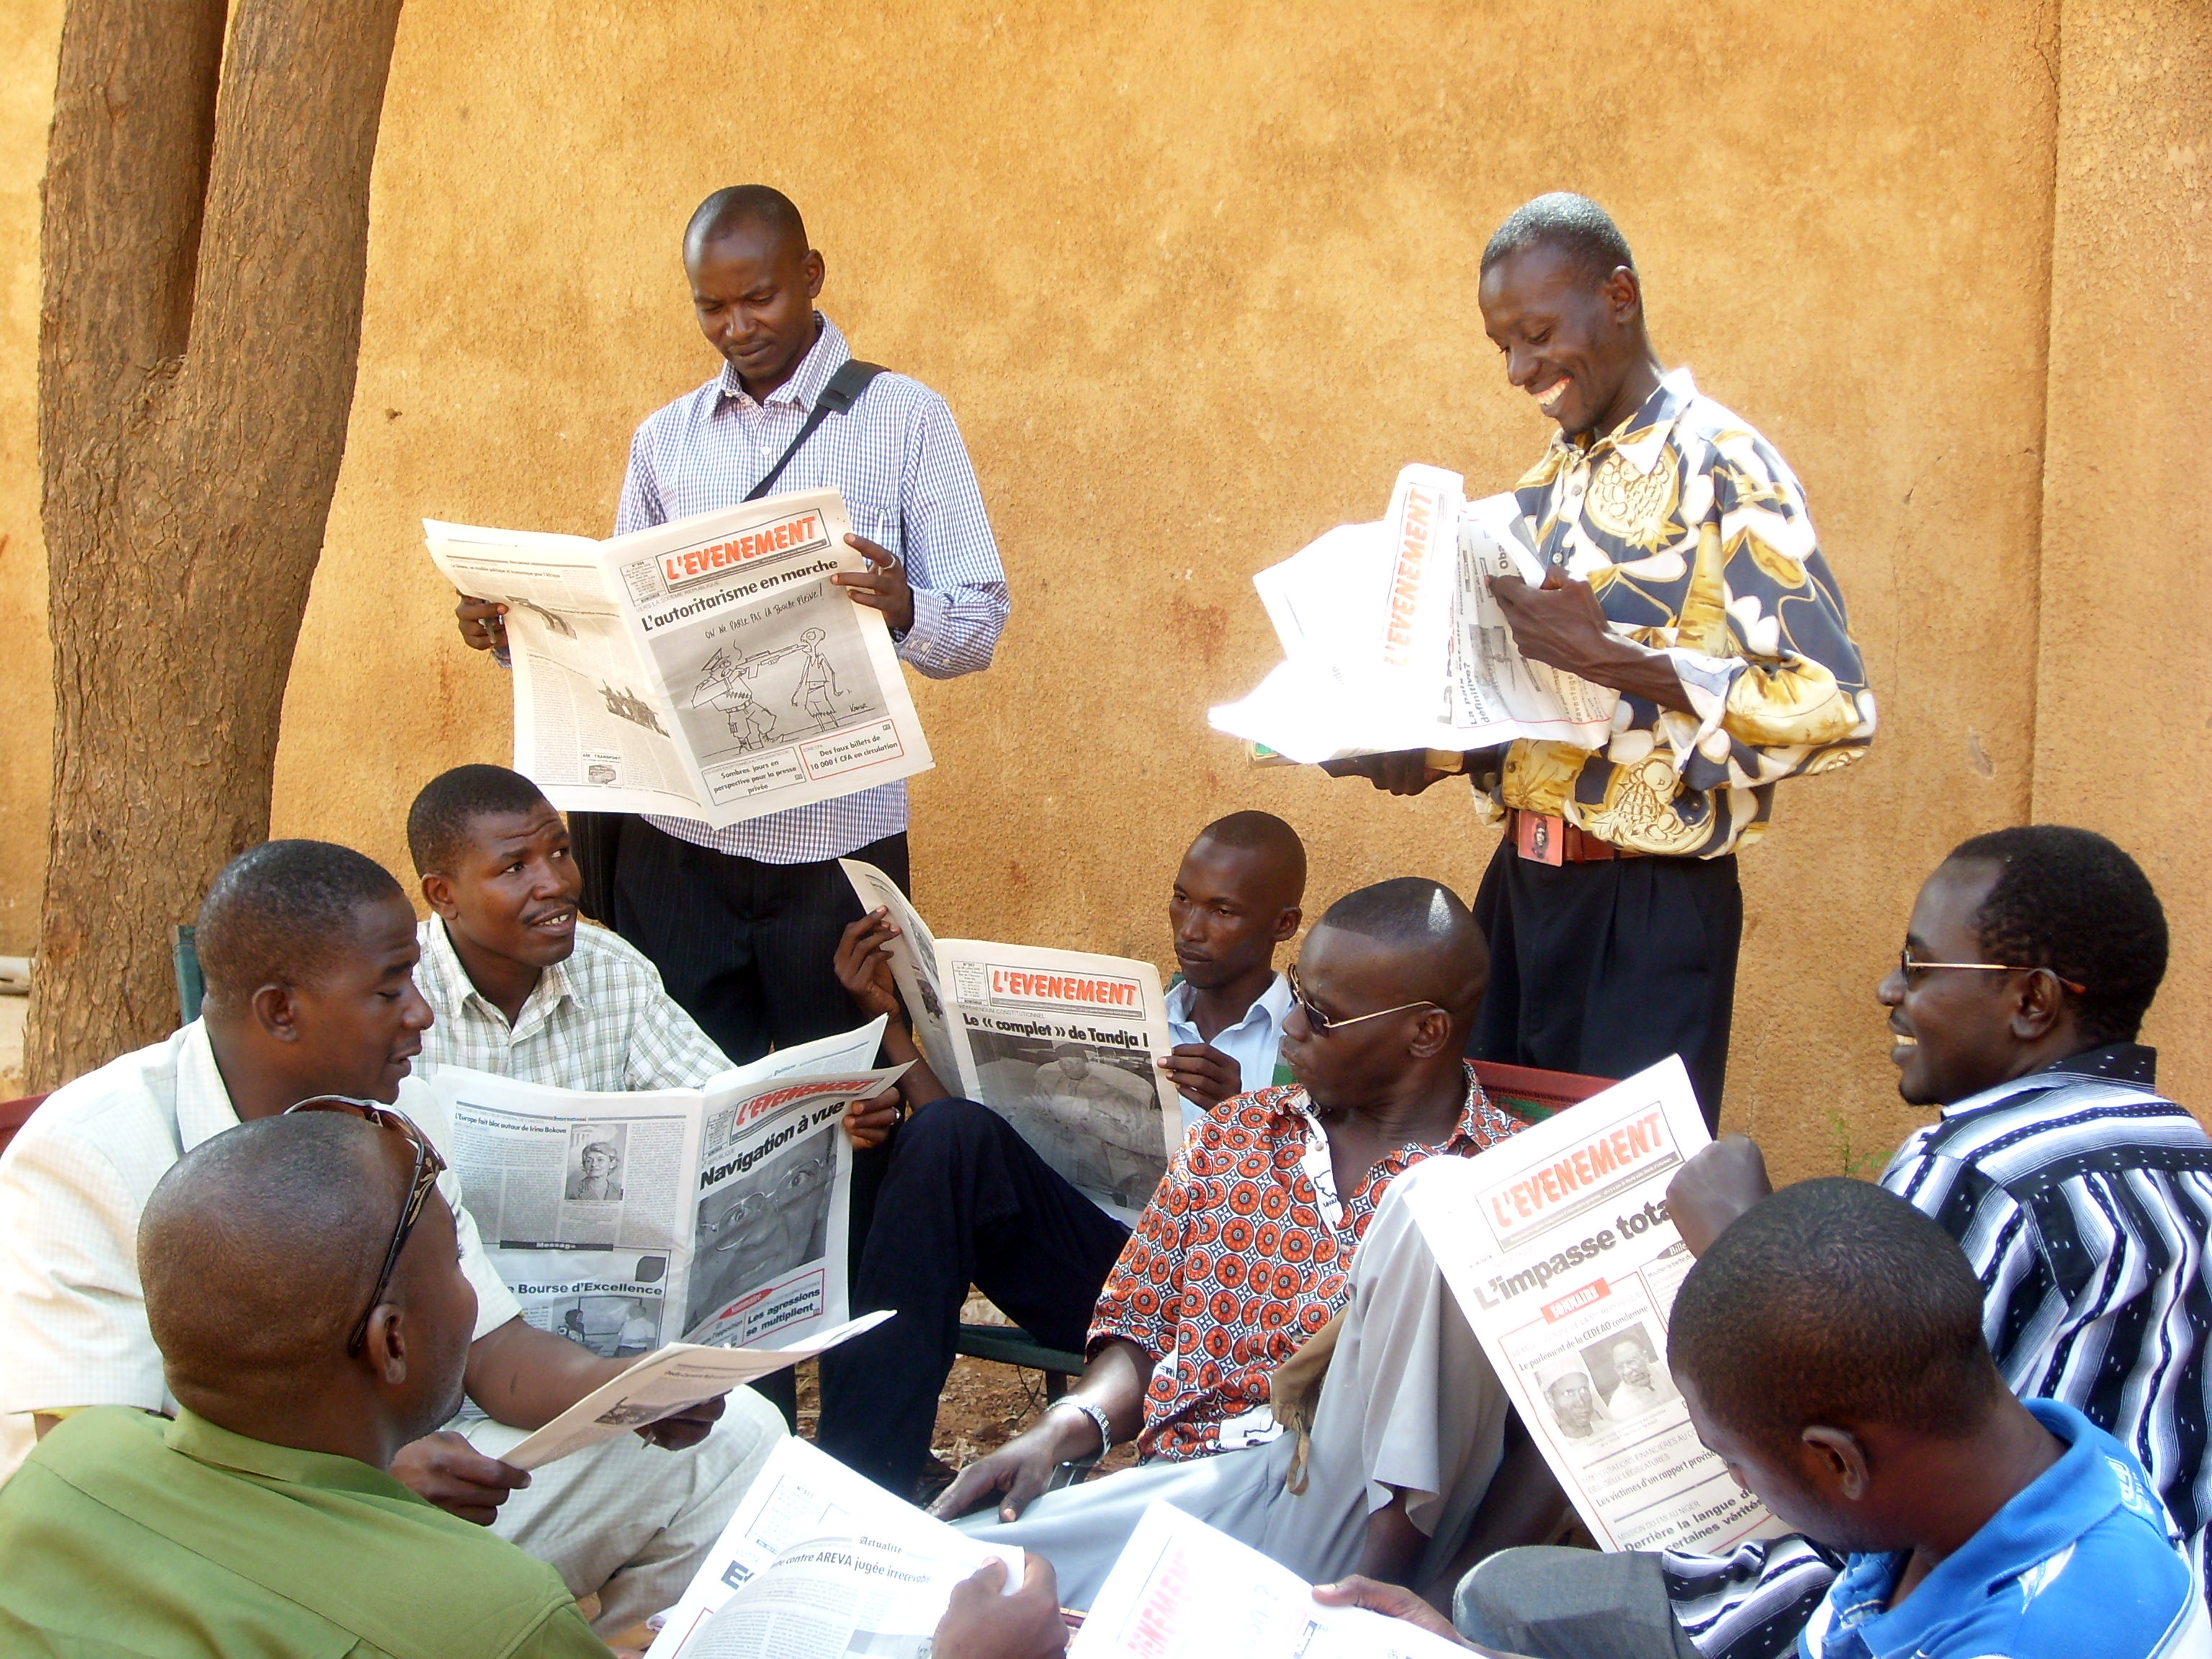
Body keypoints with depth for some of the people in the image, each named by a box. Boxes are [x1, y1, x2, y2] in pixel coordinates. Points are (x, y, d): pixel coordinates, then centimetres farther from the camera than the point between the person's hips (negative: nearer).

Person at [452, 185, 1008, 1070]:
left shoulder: (904, 417, 2)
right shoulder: (665, 439, 15)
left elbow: (980, 622, -3)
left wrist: (905, 610, -24)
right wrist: (513, 630, -3)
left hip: (836, 835, -3)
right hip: (676, 839, 3)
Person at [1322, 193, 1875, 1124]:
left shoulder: (1721, 467, -10)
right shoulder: (1546, 485, 15)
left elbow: (1835, 709, -18)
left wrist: (1613, 658, -25)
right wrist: (1424, 756, 3)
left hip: (1651, 905, -7)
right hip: (1522, 885, 7)